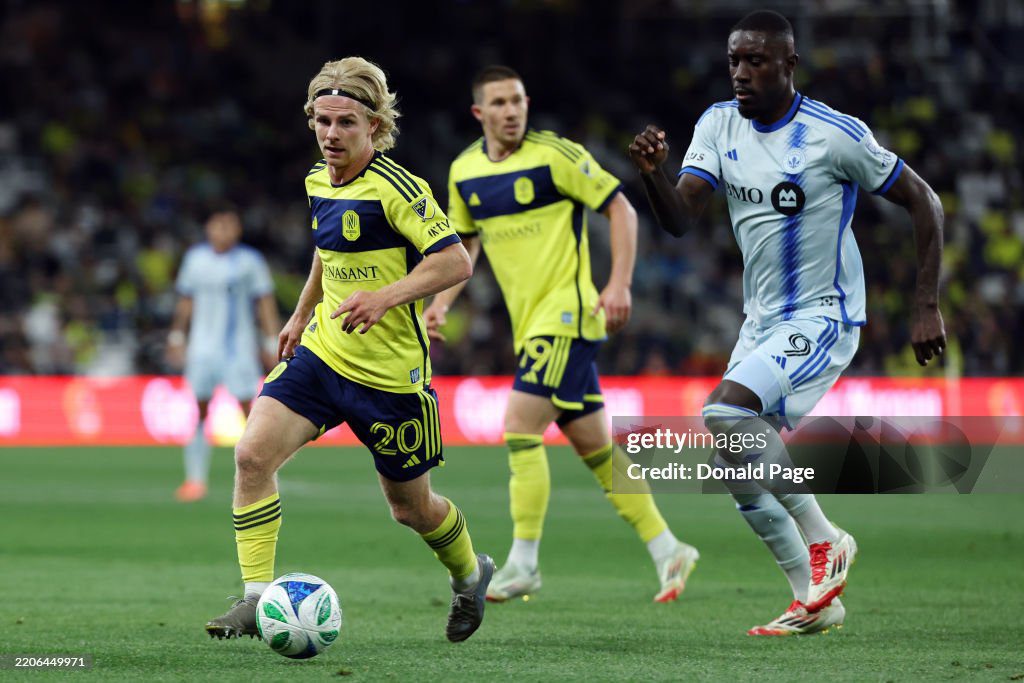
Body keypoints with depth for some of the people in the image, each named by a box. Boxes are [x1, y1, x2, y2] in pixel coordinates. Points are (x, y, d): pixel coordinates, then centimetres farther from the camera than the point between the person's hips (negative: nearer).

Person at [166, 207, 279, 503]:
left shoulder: (250, 261, 0)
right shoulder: (195, 259, 8)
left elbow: (266, 304, 3)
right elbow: (185, 302, 18)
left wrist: (272, 345, -1)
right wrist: (177, 338, 16)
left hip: (240, 349, -2)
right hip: (202, 349, 2)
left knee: (250, 409, -8)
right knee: (197, 412, -3)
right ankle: (195, 479, 2)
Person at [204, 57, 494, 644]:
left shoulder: (395, 188, -18)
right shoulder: (319, 182, 6)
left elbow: (456, 261, -22)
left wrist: (384, 297, -32)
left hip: (390, 371, -6)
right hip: (320, 354, 6)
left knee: (411, 508, 10)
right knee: (253, 455, -16)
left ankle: (471, 576, 41)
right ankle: (258, 599, -13)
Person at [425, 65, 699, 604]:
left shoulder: (555, 155, -10)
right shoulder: (464, 172, 9)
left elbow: (620, 209, -6)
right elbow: (467, 242, 23)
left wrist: (619, 285, -16)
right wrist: (442, 301, 8)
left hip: (565, 315, -7)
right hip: (529, 324, 7)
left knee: (520, 428, -16)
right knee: (594, 446, 8)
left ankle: (523, 562, -9)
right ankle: (667, 550, 16)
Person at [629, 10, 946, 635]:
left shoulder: (836, 134, -15)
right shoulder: (719, 126, 1)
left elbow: (924, 202, -7)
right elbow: (681, 220, -8)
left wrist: (927, 307, -10)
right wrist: (652, 173, -29)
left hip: (823, 317, -7)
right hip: (762, 320, 7)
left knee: (726, 412, -27)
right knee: (741, 476, 5)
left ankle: (824, 539, -11)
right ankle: (815, 602, 19)